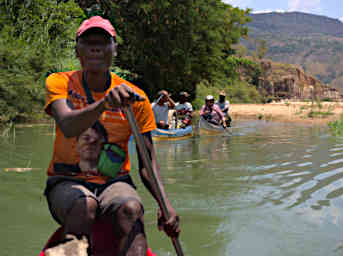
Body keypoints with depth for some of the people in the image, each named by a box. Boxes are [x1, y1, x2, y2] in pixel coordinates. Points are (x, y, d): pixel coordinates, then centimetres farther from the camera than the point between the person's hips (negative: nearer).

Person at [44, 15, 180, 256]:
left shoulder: (136, 97, -2)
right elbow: (68, 127, -26)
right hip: (68, 182, -1)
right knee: (84, 206, -34)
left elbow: (147, 164, -3)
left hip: (115, 182, 1)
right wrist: (104, 102, -45)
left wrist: (165, 204, -19)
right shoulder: (59, 83, -4)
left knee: (131, 208, -32)